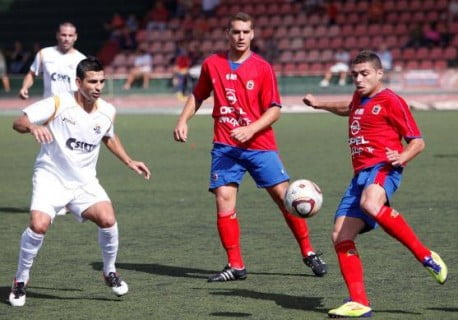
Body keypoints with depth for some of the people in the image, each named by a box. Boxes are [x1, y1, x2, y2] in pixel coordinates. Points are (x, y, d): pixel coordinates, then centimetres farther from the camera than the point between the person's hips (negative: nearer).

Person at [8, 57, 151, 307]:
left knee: (107, 219, -21)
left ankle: (110, 272, 6)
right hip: (51, 176, -3)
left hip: (85, 182, 3)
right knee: (39, 225, -25)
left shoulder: (107, 112, 0)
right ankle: (20, 281, -2)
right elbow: (18, 123, -16)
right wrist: (33, 127, -38)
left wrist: (129, 162, 16)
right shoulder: (58, 105, -15)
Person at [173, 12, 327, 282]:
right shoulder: (212, 64, 5)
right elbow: (198, 96, 20)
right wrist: (183, 121, 6)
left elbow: (274, 110, -5)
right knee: (224, 199, -8)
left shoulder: (263, 68, -3)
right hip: (225, 146, 2)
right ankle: (235, 266, 0)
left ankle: (308, 252, 12)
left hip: (259, 145, -2)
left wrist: (251, 129, -19)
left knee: (285, 196, -4)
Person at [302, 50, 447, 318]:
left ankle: (425, 256, -29)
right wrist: (321, 104, 49)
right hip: (361, 173, 8)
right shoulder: (360, 98, 21)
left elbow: (418, 142, -3)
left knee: (370, 204, -41)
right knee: (341, 236, -4)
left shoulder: (391, 101, -1)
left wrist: (402, 157, -21)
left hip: (383, 167, -8)